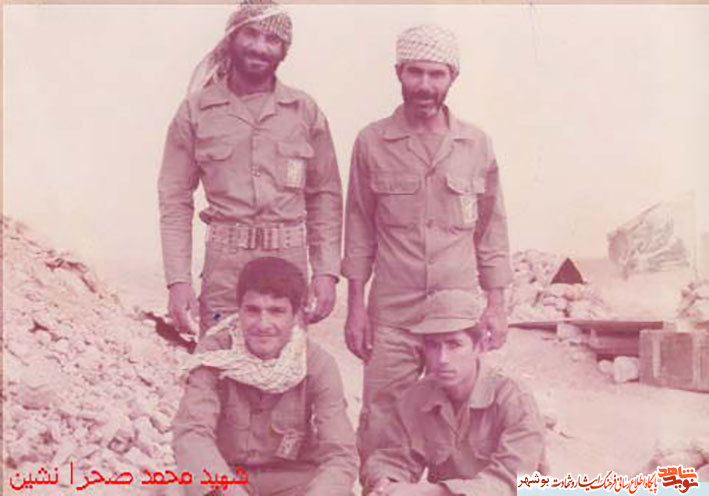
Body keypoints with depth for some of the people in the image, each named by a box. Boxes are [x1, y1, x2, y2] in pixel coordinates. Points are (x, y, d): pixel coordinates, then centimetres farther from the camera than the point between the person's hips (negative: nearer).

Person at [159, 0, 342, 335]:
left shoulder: (305, 112, 7)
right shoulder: (196, 111, 3)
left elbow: (325, 196, 8)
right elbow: (175, 200, 3)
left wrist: (326, 271, 0)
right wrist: (178, 279, -5)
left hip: (289, 265, 1)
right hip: (224, 266, -1)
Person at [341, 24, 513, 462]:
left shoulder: (477, 144, 4)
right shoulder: (372, 142, 0)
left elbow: (491, 230, 9)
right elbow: (359, 229, 4)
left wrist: (496, 305, 6)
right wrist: (356, 305, 0)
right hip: (391, 315, -1)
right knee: (381, 430, 3)